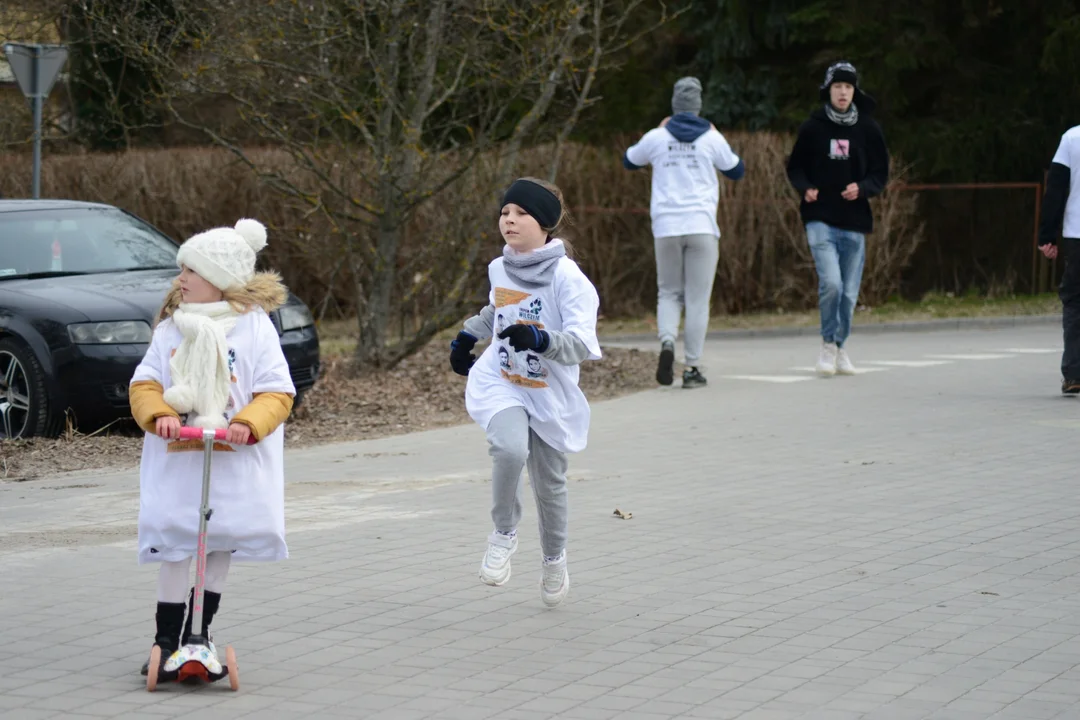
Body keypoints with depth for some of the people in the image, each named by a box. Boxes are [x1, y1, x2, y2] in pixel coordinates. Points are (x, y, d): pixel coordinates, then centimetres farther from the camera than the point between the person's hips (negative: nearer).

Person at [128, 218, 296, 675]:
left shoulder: (255, 326, -4)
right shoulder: (171, 328, 5)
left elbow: (277, 393, -7)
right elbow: (144, 383, 1)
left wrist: (248, 424, -25)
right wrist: (159, 414, -20)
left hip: (235, 461, -1)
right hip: (176, 458, 1)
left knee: (221, 549, 7)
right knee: (174, 550, -1)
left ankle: (199, 633, 22)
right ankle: (167, 641, 6)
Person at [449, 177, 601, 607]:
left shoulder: (567, 277, -19)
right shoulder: (499, 268, -2)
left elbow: (582, 345, -28)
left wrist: (539, 340, -43)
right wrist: (467, 335, 19)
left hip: (551, 394, -2)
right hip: (500, 383, 2)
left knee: (550, 483, 13)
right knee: (510, 448, -30)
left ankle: (554, 559, 41)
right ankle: (504, 533, -6)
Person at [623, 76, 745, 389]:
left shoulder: (656, 137, 3)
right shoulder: (712, 138, 2)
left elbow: (629, 161, 22)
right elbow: (737, 171, 16)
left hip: (666, 227, 1)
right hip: (702, 226, -1)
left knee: (668, 293, 14)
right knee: (698, 299, 3)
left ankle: (667, 342, -13)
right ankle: (692, 367, 0)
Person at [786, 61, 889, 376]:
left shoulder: (868, 129, 3)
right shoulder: (813, 128, 1)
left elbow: (880, 174, 8)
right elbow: (795, 167, 10)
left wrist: (862, 188, -12)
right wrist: (805, 188, -9)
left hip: (854, 222, 2)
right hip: (820, 218, -2)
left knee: (849, 291, 7)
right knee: (830, 282, -18)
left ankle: (839, 346, 27)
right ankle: (828, 343, 2)